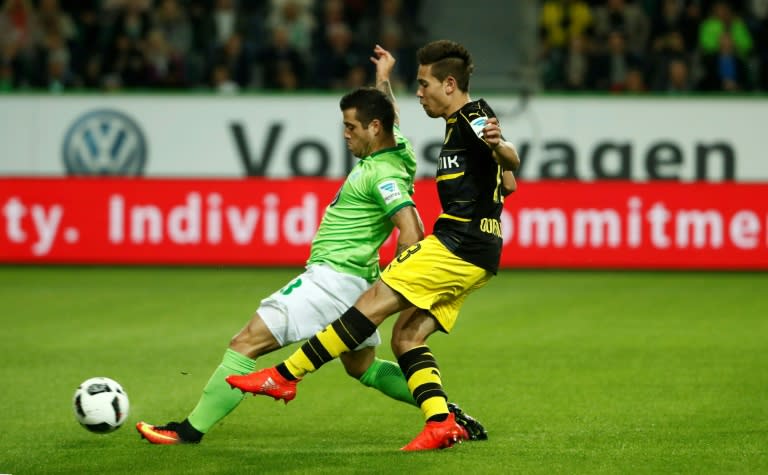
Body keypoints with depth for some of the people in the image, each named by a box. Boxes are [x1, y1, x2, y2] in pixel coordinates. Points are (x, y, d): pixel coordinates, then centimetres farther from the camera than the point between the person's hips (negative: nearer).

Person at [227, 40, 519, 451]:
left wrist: (497, 145, -50)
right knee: (405, 338, 3)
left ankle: (284, 377, -16)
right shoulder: (461, 123, 22)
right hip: (475, 255, 10)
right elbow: (507, 184, 33)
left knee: (373, 304, -13)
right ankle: (441, 423, -10)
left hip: (458, 245, -10)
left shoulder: (471, 118, -8)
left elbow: (512, 163, -29)